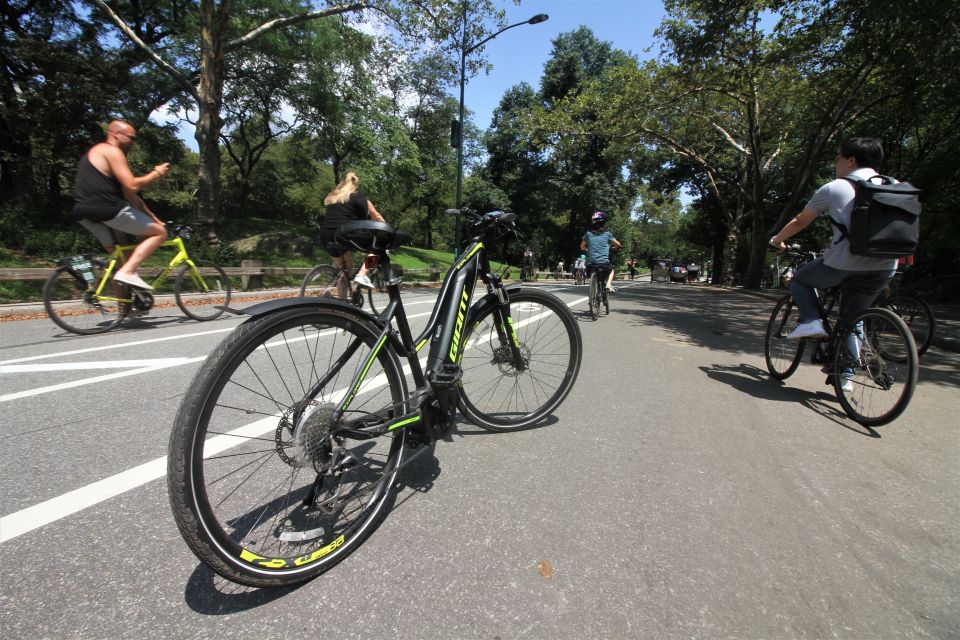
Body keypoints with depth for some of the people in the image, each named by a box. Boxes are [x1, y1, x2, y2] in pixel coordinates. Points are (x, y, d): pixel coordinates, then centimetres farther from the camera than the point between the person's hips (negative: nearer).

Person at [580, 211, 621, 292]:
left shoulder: (588, 233, 3)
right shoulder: (607, 234, 1)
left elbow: (582, 247, 11)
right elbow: (618, 244, 12)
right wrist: (613, 247, 34)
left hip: (591, 264, 1)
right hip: (604, 263, -1)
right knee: (611, 269, 30)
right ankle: (609, 285, 8)